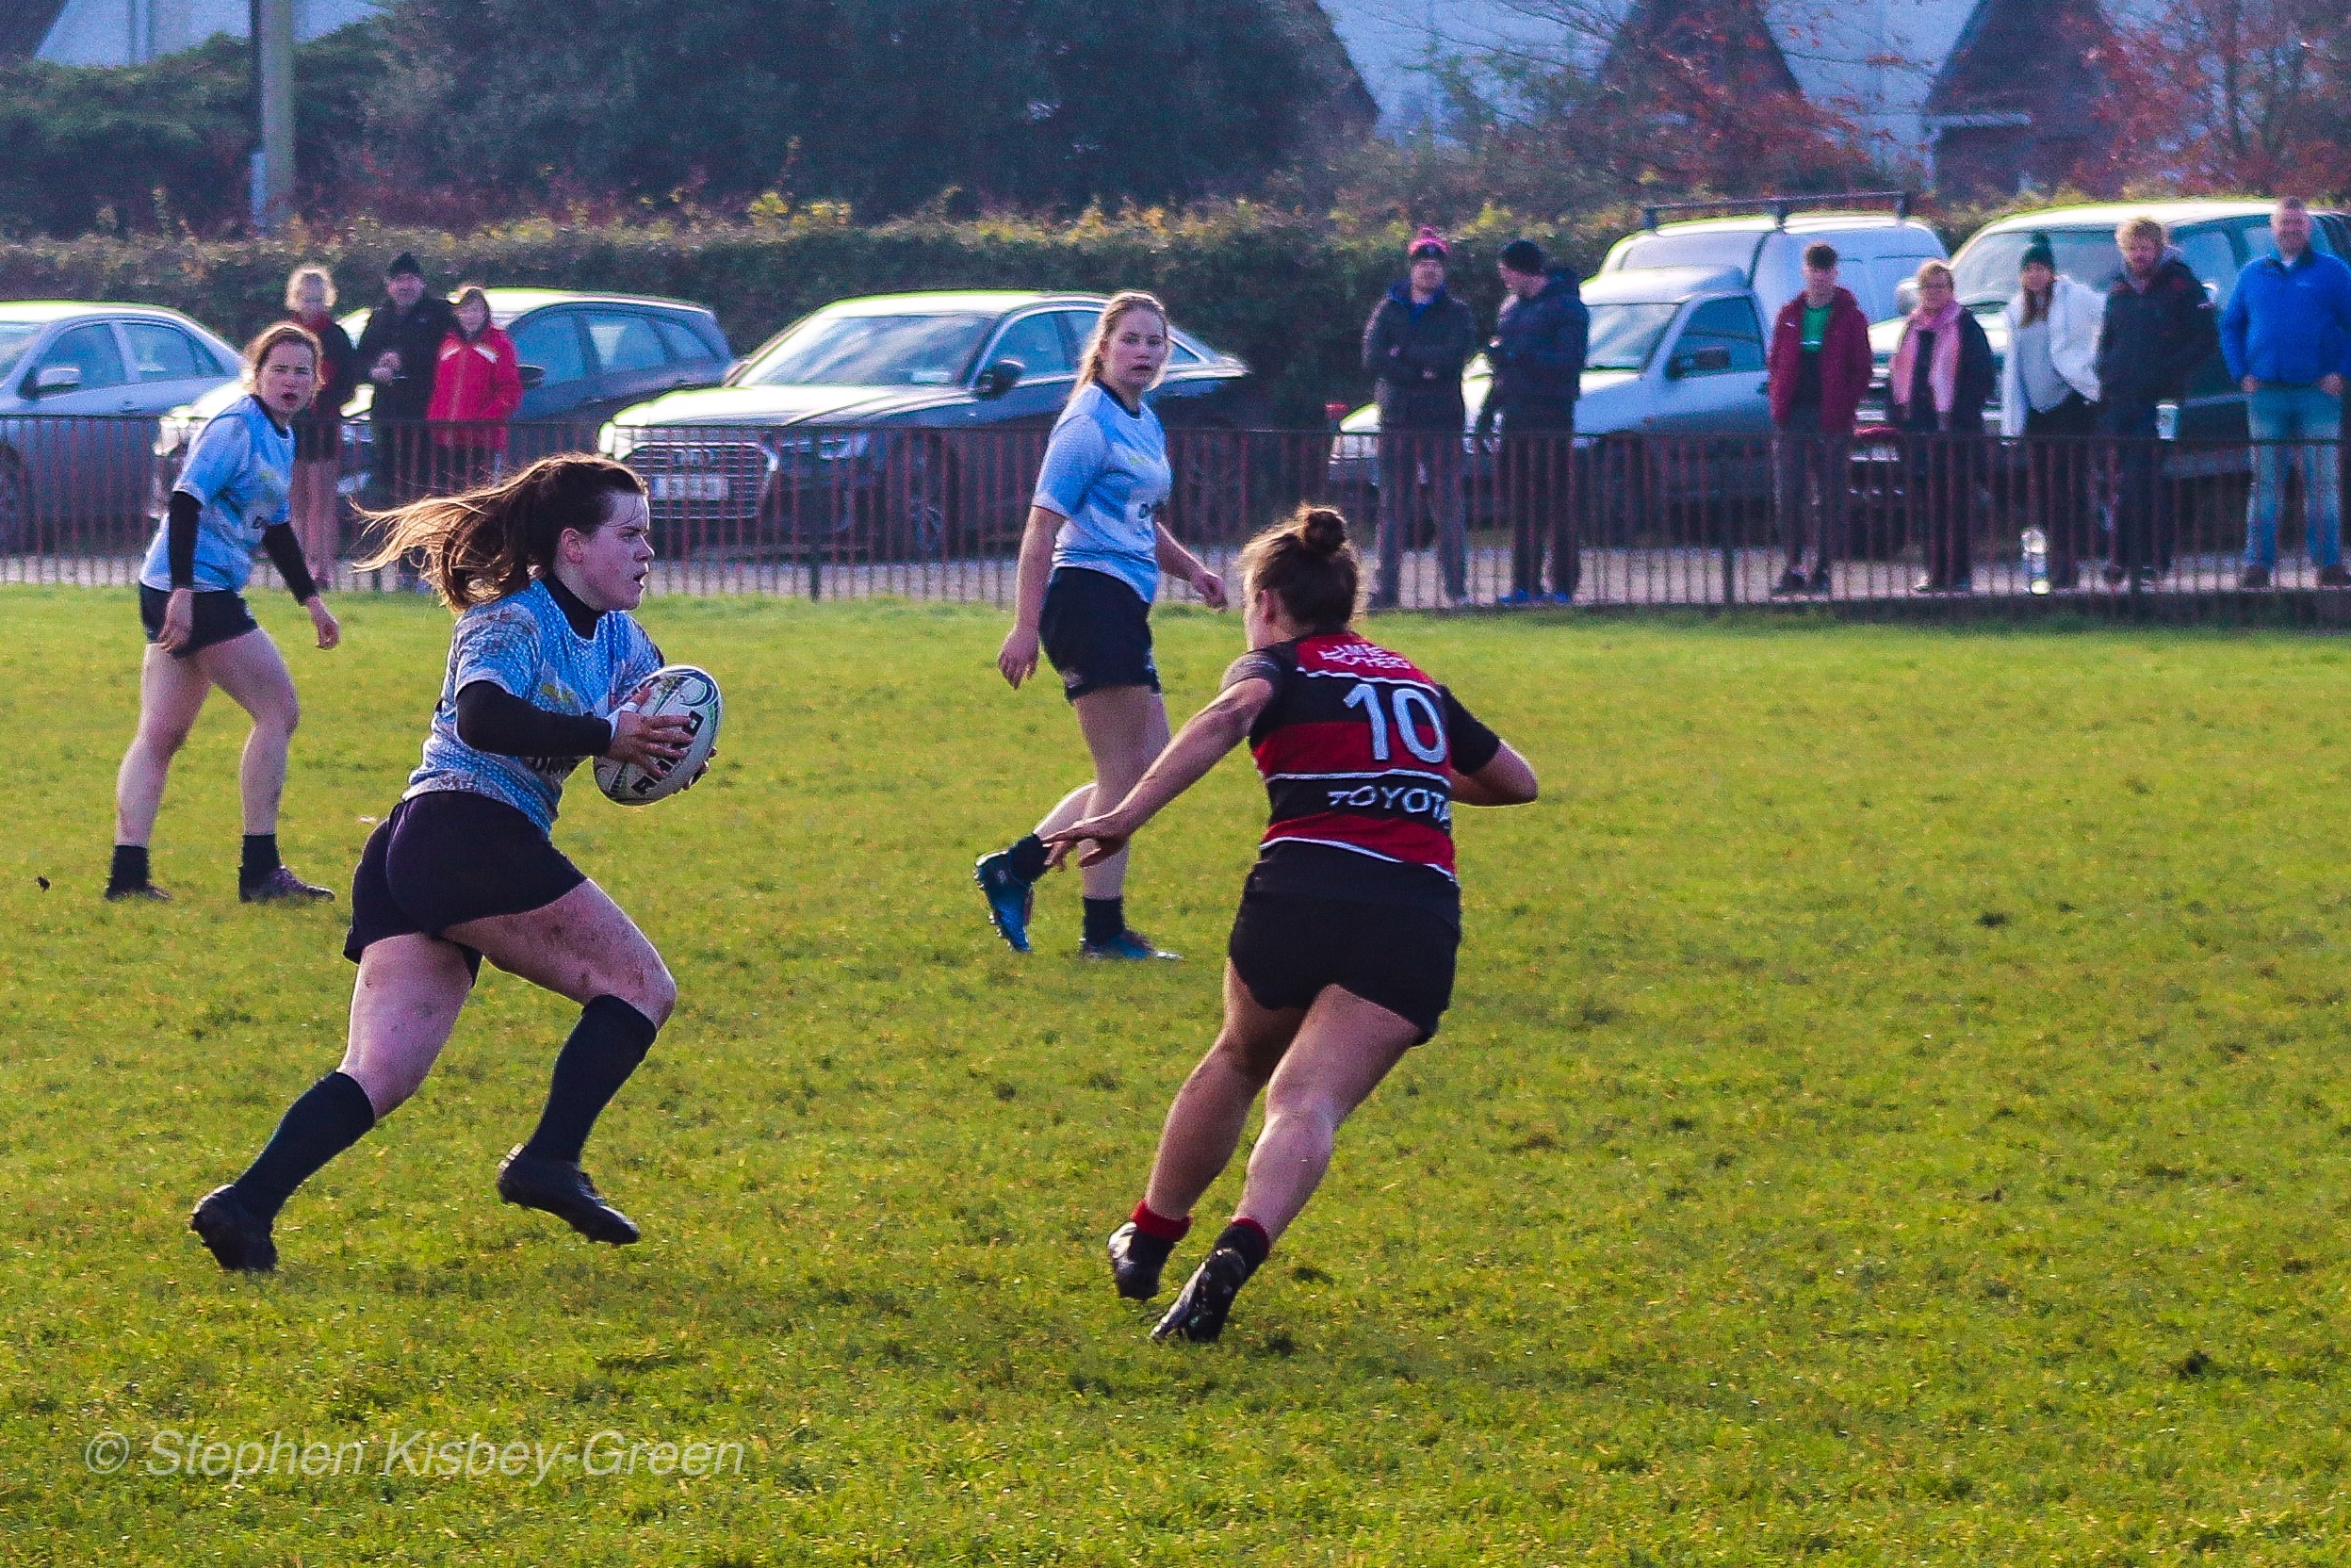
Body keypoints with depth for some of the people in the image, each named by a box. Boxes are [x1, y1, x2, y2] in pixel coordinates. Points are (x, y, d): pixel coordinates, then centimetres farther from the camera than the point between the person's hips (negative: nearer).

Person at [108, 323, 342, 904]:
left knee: (160, 735, 6)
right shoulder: (236, 427, -13)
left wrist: (311, 600, 29)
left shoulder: (281, 437, 17)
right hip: (195, 590, -10)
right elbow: (185, 502, -21)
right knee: (278, 711, -5)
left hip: (199, 594, 10)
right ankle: (260, 871, -1)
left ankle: (128, 873, 3)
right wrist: (182, 590, -28)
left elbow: (274, 528, 28)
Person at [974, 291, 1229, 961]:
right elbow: (1042, 528, -15)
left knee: (1148, 766, 10)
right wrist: (1025, 626, -19)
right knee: (1127, 770, -6)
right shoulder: (1089, 424, -11)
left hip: (1124, 610, 10)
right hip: (1090, 598, -10)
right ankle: (1104, 928, 1)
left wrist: (1191, 568, 12)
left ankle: (1013, 868, 13)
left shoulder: (1147, 426, 17)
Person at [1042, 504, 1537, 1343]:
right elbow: (1517, 781, 38)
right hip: (1420, 916, 2)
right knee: (1309, 1102, -8)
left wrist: (1127, 816, -22)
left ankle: (1149, 1238, 37)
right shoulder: (1417, 684, 27)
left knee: (1239, 1061, 25)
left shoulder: (1278, 666, 12)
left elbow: (1232, 713, -14)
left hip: (1301, 889, -2)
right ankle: (1241, 1249, -35)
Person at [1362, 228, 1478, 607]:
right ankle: (1387, 587, 1)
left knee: (1448, 505, -5)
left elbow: (1453, 356, -12)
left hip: (1443, 422, -2)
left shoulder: (1457, 314, 7)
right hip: (1396, 420, 2)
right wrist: (1422, 370, -11)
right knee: (1393, 507, 1)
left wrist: (1403, 353, -7)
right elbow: (1372, 360, -4)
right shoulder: (1389, 309, 11)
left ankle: (1457, 587, -3)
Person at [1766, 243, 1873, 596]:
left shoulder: (1850, 317, 2)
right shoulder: (1789, 315, 12)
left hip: (1831, 422, -3)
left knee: (1831, 499, 0)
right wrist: (1778, 401, 2)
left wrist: (1844, 407, -8)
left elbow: (1862, 369, 0)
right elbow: (1775, 363, 15)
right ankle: (1794, 568, 6)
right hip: (1791, 419, 3)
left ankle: (1822, 569, 6)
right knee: (1787, 496, -1)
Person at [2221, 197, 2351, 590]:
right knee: (2266, 483, 2)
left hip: (2318, 394, -2)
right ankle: (2258, 562, 3)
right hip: (2266, 394, 2)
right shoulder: (2253, 275, 13)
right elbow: (2230, 326, 17)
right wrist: (2242, 374, 4)